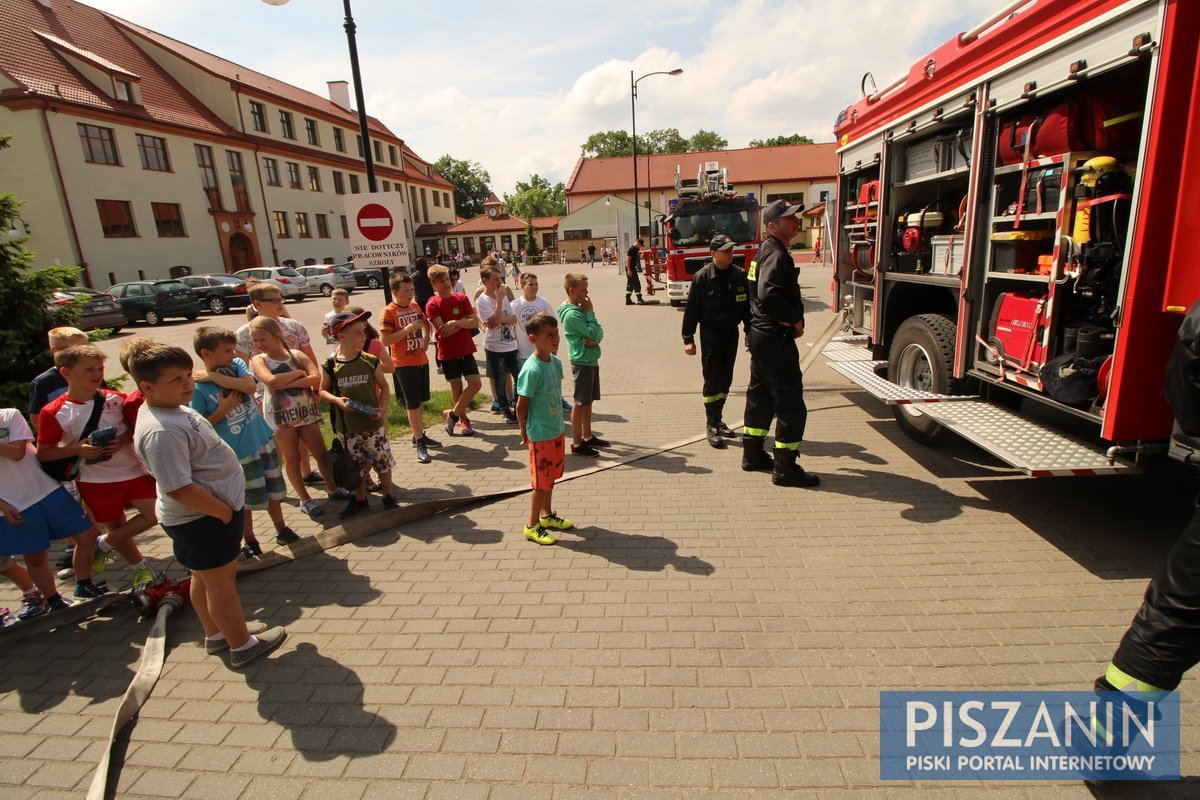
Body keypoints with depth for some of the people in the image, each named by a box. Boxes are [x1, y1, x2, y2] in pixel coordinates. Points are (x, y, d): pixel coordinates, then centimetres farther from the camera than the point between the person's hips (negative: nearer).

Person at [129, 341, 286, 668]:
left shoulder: (175, 409, 3)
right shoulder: (160, 431, -29)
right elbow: (179, 489, -31)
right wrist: (224, 512, -19)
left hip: (216, 507, 10)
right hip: (201, 519, -10)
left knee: (205, 577, 24)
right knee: (221, 581, 7)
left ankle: (216, 633, 43)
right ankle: (242, 645, 25)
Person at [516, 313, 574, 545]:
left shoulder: (556, 362, 1)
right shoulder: (531, 370, -24)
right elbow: (521, 405, -17)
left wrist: (557, 421, 13)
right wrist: (524, 430, -7)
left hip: (556, 430, 8)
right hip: (540, 435, -8)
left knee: (551, 475, 21)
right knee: (541, 481, 4)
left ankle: (547, 515, 39)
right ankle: (532, 525, 21)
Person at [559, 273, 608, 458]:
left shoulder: (580, 309, 9)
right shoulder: (571, 313, -18)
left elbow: (599, 332, 7)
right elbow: (593, 332, -21)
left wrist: (594, 339, -14)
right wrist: (590, 312, -11)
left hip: (591, 360, 9)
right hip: (582, 363, -9)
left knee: (588, 401, 17)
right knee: (581, 403, -1)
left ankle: (588, 437, 29)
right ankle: (577, 444, 8)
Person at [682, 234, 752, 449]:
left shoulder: (740, 275, 1)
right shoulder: (702, 277, -10)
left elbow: (747, 305, 9)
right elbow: (691, 310, -8)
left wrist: (750, 332, 8)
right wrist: (688, 339, -9)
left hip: (731, 332, 5)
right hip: (711, 333, -4)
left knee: (726, 379, 11)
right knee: (712, 380, -5)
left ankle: (718, 419, 26)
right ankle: (711, 426, 3)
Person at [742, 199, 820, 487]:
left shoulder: (766, 251, 15)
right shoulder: (776, 255, -17)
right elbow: (769, 296, -32)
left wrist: (752, 329, 18)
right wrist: (795, 319, -19)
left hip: (762, 334, 11)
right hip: (776, 337, -11)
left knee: (760, 397, 17)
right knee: (791, 404, -5)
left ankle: (753, 455, 28)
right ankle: (785, 468, 1)